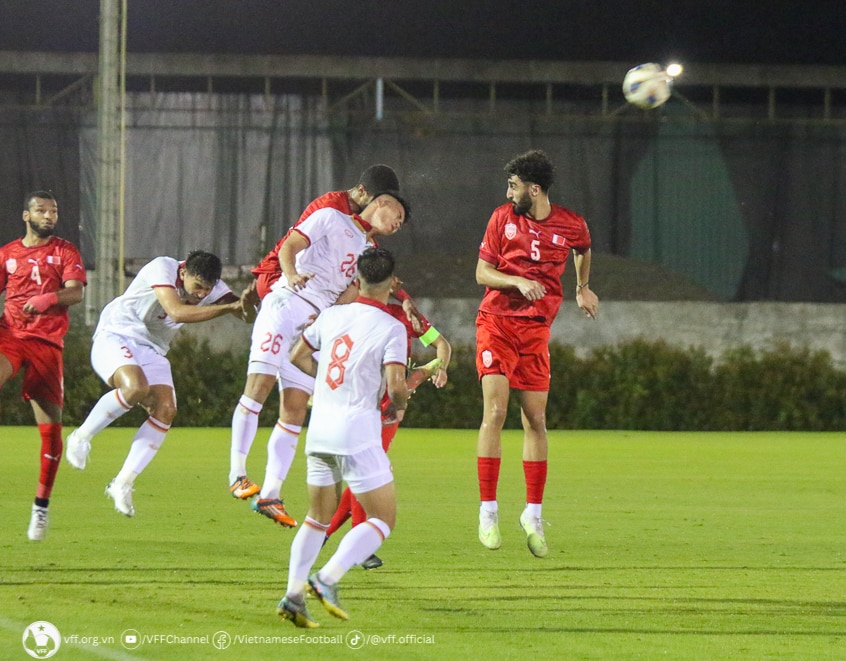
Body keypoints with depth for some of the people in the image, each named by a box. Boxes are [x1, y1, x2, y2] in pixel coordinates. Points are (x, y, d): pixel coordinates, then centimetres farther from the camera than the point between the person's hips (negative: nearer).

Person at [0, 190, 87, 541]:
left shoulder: (65, 252, 9)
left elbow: (76, 292, -5)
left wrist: (48, 298, -24)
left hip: (48, 343, -1)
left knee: (51, 426, -5)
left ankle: (42, 505, 8)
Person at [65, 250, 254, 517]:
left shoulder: (211, 286, -4)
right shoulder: (162, 268, -22)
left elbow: (248, 316, -8)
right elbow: (177, 312, -35)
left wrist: (246, 303, -33)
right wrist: (228, 307, -38)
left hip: (152, 352, 7)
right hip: (115, 338, -7)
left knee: (165, 411, -14)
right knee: (136, 387, -34)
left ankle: (123, 483, -8)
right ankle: (82, 437, -13)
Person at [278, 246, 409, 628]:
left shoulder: (332, 316, 8)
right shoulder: (391, 328, -9)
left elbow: (298, 357, 19)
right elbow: (395, 385, -17)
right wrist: (399, 405, 6)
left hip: (319, 431, 6)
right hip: (357, 432, -6)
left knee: (318, 518, 18)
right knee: (383, 519, 2)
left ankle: (293, 594, 5)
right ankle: (326, 579, -15)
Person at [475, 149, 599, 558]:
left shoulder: (571, 226, 1)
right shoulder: (503, 218, -1)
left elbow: (583, 249, 26)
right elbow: (482, 272, -1)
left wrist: (582, 288, 28)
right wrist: (518, 281, -16)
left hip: (536, 328, 2)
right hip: (497, 321, -2)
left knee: (535, 420, 1)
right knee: (495, 410, -14)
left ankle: (533, 513, 12)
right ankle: (488, 511, -11)